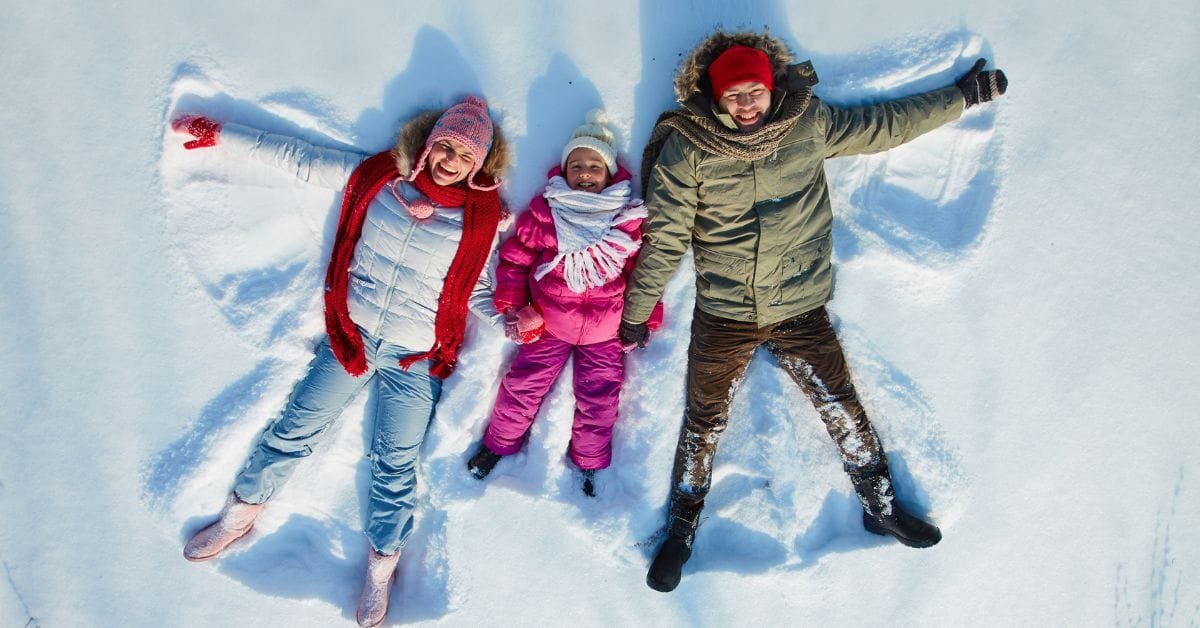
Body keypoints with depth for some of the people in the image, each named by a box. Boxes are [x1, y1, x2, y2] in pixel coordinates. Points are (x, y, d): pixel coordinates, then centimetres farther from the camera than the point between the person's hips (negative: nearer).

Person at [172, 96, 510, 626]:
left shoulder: (479, 218, -6)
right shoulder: (378, 176, -3)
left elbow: (476, 289, 2)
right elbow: (300, 160, 3)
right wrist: (216, 135, 4)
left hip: (416, 359, -1)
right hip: (351, 336, 2)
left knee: (395, 464, 7)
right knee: (295, 429, 9)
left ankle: (381, 567, 26)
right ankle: (240, 515, 32)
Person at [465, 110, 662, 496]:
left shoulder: (630, 218, -4)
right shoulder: (544, 211, -6)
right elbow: (515, 257, 1)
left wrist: (644, 319, -1)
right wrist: (513, 306, -5)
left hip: (605, 331, 1)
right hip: (546, 322, 0)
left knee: (599, 399, 8)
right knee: (523, 386, 5)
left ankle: (588, 462, 32)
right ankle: (500, 442, 31)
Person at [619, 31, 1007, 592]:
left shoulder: (809, 124, -3)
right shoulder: (686, 147, -11)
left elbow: (887, 124, 12)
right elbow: (664, 238, -6)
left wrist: (965, 94, 18)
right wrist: (637, 312, -1)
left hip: (801, 309, 2)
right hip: (721, 316, -1)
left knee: (842, 409, 11)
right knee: (704, 423, 9)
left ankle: (880, 506, 35)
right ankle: (681, 531, 29)